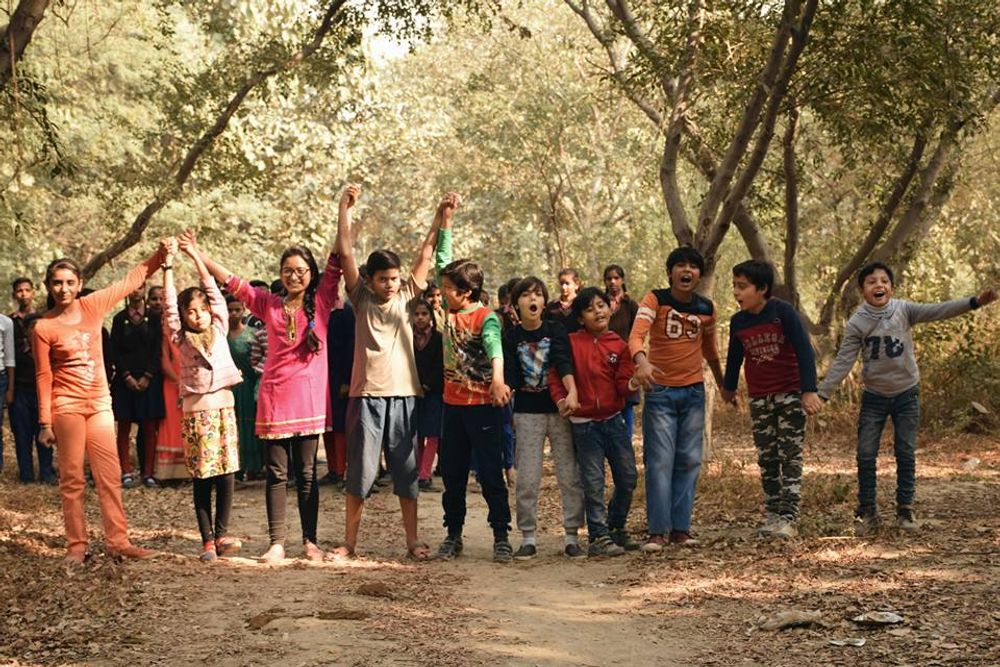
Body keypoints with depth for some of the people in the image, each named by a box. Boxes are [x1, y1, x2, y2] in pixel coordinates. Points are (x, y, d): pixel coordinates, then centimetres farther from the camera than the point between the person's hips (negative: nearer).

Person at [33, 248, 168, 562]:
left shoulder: (92, 306, 1)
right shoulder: (43, 328, -7)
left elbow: (131, 280, 8)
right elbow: (43, 377, -5)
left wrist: (160, 256, -2)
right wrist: (45, 423, -5)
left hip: (100, 403, 4)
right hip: (67, 406, -4)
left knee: (110, 475, 1)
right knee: (72, 479, -1)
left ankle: (118, 540, 3)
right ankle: (76, 545, 5)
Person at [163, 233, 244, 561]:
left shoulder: (219, 330, 11)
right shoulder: (181, 338, 5)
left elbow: (213, 290, 7)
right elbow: (170, 302, -2)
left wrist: (195, 255, 5)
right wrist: (169, 262, -6)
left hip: (224, 403, 2)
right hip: (196, 409, -2)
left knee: (227, 471, -2)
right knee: (202, 475, -1)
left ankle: (222, 534, 4)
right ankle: (207, 539, 2)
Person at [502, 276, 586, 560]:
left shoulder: (555, 330, -1)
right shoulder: (511, 337, 2)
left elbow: (564, 362, -16)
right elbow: (510, 376, -3)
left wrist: (573, 392, -30)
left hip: (559, 410, 0)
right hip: (527, 412, 0)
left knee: (570, 476, 0)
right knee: (526, 479, -1)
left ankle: (571, 536, 8)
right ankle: (528, 538, 9)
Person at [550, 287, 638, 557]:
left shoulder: (619, 345, 4)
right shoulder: (572, 342, -2)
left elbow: (623, 384, -1)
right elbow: (555, 374, -2)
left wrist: (633, 384, -22)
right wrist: (561, 399, -17)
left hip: (614, 420, 3)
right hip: (584, 423, -3)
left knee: (628, 477, 8)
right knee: (594, 483, -2)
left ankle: (615, 529, 27)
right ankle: (599, 538, 5)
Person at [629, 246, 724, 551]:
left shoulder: (707, 308, 5)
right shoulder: (655, 299, -9)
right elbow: (636, 334, -25)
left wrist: (723, 385, 28)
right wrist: (641, 360, -45)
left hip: (694, 391, 4)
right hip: (660, 391, -4)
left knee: (689, 461, 5)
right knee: (660, 461, -5)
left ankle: (680, 528, 13)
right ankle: (658, 530, -2)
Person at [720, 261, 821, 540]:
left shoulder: (783, 312, -14)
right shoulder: (738, 322, 0)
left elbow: (804, 351, -16)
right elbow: (735, 357, 17)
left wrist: (809, 390, -22)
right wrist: (729, 387, 30)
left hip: (790, 394, -5)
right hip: (759, 399, 5)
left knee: (791, 457, -6)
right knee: (767, 459, 7)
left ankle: (788, 518, -9)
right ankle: (772, 514, 14)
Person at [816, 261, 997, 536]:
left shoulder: (904, 310, -8)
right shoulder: (856, 323, -10)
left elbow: (938, 311, -18)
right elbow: (843, 361, -10)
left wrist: (975, 302, -31)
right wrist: (822, 393, -17)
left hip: (906, 394, 0)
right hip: (874, 397, 0)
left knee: (906, 454, 5)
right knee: (866, 455, -1)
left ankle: (905, 510, 17)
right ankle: (867, 512, 11)